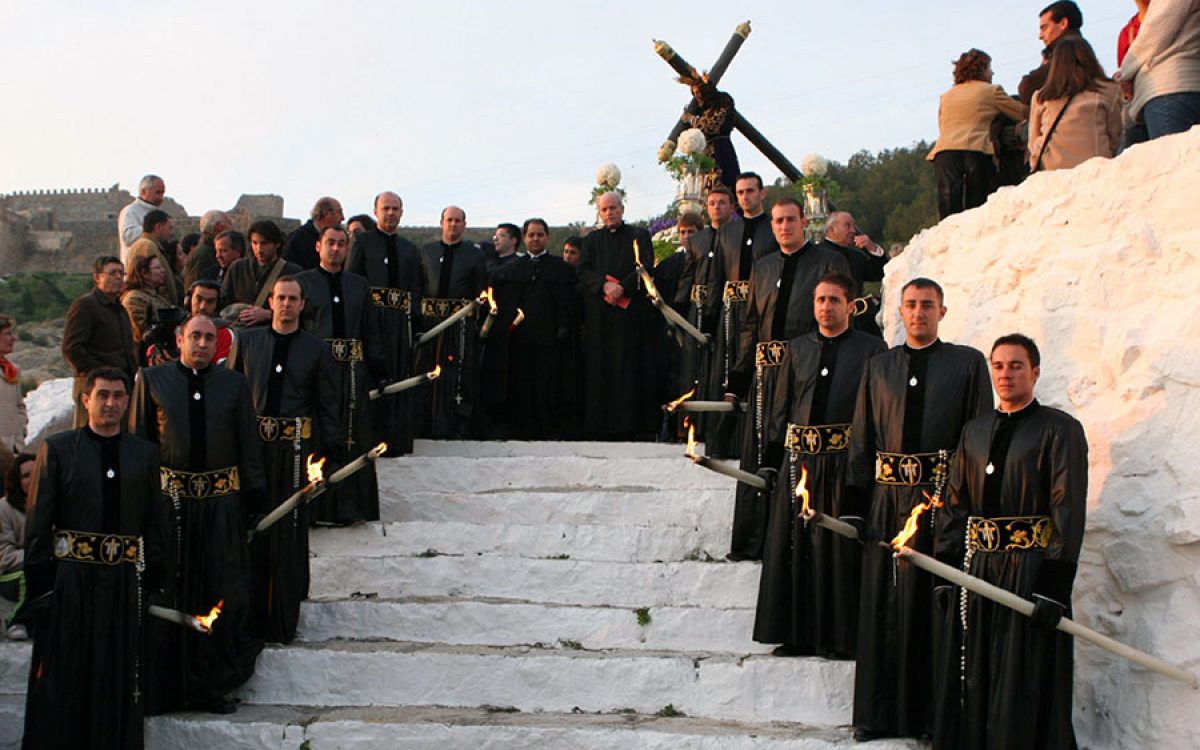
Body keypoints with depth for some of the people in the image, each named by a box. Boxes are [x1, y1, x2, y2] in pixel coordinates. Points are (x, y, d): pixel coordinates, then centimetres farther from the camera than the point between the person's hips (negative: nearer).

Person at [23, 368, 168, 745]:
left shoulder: (145, 453, 10)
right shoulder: (56, 449, 3)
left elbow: (156, 522, 10)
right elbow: (38, 523, 0)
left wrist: (154, 582, 3)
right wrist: (42, 585, -7)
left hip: (125, 583, 2)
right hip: (70, 582, -2)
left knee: (120, 679, 6)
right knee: (63, 679, 3)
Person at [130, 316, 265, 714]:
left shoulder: (234, 383, 7)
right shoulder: (151, 380, 4)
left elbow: (249, 443, 8)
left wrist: (254, 496, 3)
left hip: (221, 502, 1)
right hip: (169, 499, -1)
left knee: (221, 590, 4)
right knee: (167, 589, 3)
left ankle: (212, 685, 15)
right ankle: (165, 686, 13)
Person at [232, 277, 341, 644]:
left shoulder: (316, 349, 5)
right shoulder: (248, 341, 10)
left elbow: (328, 405, 6)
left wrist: (331, 452, 0)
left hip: (295, 448, -2)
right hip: (253, 444, 2)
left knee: (289, 529, 0)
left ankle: (282, 619, 8)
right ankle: (252, 612, 14)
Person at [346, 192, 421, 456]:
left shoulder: (409, 248, 18)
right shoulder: (363, 241, 5)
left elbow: (415, 288, 20)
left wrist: (410, 310, 5)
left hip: (400, 322, 4)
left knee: (399, 378, 5)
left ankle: (396, 438, 10)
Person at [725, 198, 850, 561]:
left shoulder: (829, 263, 2)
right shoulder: (762, 267, 17)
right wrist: (737, 379, 10)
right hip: (767, 372, 5)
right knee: (760, 454, 6)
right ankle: (754, 540, 13)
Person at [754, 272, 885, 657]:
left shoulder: (872, 349, 2)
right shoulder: (797, 348, 14)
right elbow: (781, 408, 15)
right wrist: (774, 462, 8)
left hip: (845, 462, -4)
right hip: (799, 460, 4)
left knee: (841, 549, -1)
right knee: (794, 546, 6)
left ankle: (841, 637, 7)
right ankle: (799, 634, 16)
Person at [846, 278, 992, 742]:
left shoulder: (967, 363, 6)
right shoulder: (878, 367, 15)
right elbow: (861, 439, 14)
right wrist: (856, 501, 6)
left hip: (941, 496, -3)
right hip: (887, 499, 3)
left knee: (935, 603, -2)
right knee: (882, 605, 4)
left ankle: (934, 712, 7)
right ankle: (880, 712, 12)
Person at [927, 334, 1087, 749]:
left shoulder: (1060, 430, -4)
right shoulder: (974, 431, 14)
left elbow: (1069, 511, -10)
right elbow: (954, 505, 15)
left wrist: (1054, 588, -16)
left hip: (1030, 570, -5)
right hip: (976, 569, 5)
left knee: (1022, 683, -1)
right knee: (973, 680, 8)